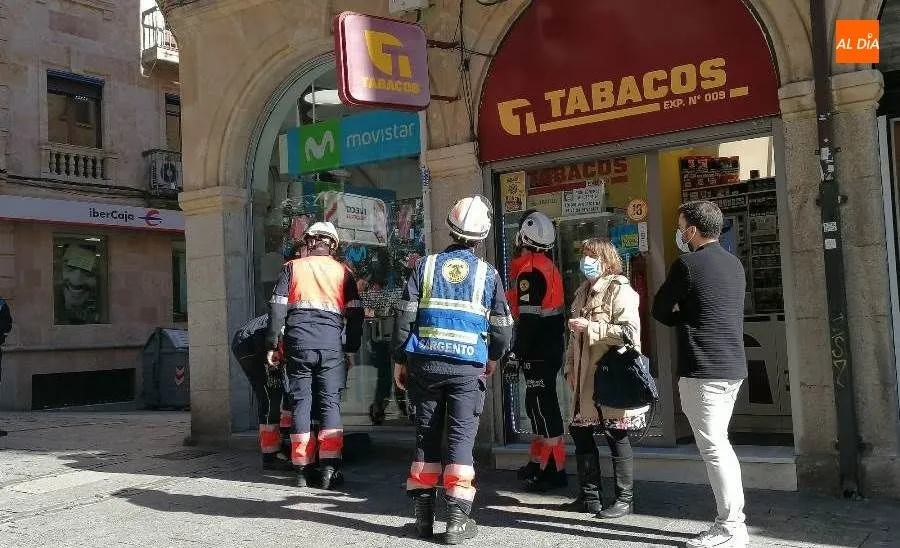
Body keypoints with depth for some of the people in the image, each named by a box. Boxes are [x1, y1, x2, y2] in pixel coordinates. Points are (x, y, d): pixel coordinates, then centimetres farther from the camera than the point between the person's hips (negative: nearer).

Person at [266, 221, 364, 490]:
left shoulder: (292, 267, 11)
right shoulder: (342, 271, 12)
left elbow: (277, 307, 2)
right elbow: (355, 313, 7)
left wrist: (272, 344, 5)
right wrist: (351, 349, 12)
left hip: (298, 343, 0)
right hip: (331, 344, 0)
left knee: (301, 402, 5)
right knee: (330, 402, 3)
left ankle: (302, 470, 7)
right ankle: (329, 468, -4)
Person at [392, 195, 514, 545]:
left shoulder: (426, 265, 4)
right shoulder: (488, 273, 3)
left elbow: (404, 315, 1)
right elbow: (502, 326, 7)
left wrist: (400, 360, 9)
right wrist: (493, 358, 25)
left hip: (426, 362, 2)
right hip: (468, 366, -1)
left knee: (426, 435, 10)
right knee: (461, 437, 2)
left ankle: (424, 516, 15)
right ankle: (457, 519, 0)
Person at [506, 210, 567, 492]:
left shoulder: (529, 270, -17)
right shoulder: (547, 266, 13)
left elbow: (528, 317, -22)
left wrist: (518, 351, -17)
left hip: (538, 350, -10)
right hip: (552, 346, 10)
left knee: (542, 407, -5)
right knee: (539, 405, 17)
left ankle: (555, 470, -1)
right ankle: (538, 462, 28)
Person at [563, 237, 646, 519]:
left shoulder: (620, 290, -8)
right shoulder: (582, 292, 18)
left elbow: (630, 331, -20)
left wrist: (591, 327, -20)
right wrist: (570, 368, 19)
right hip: (586, 378, 9)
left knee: (616, 436, 0)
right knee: (580, 433, 11)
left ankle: (624, 499, 12)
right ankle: (590, 496, 23)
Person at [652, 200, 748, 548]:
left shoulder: (688, 264, -11)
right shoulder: (734, 264, 13)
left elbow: (659, 311, -3)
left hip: (703, 370, -9)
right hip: (733, 367, 9)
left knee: (713, 449, -4)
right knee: (720, 445, 16)